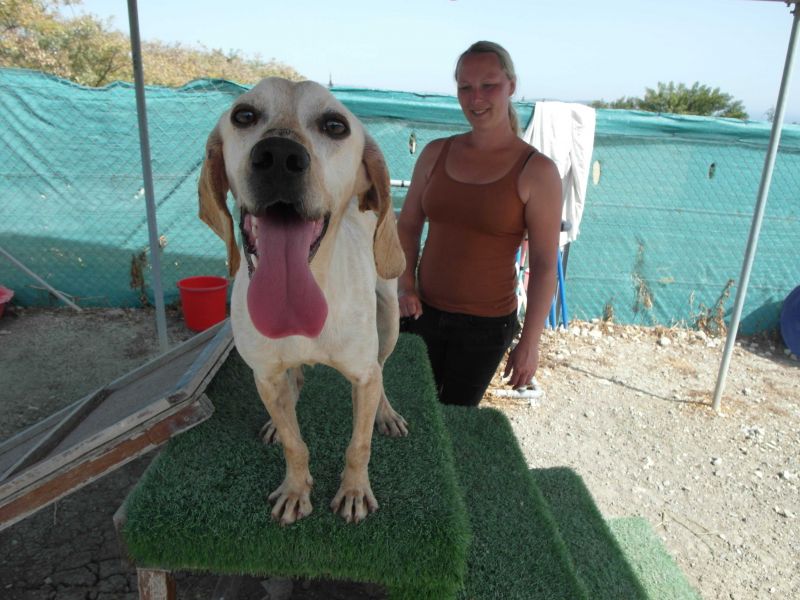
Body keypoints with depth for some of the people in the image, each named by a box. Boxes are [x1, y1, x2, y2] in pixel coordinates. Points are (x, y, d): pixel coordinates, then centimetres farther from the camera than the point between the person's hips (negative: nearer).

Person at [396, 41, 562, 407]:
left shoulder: (536, 171, -11)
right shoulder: (436, 153, 0)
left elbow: (544, 264, -11)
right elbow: (408, 224, 9)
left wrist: (529, 343, -12)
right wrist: (405, 284, -5)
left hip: (486, 324, -3)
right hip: (423, 312, 3)